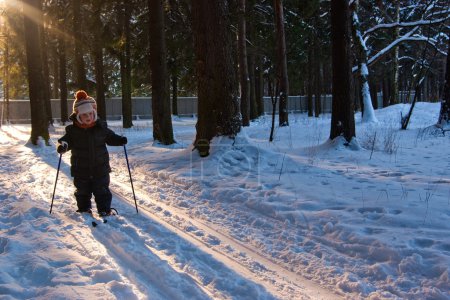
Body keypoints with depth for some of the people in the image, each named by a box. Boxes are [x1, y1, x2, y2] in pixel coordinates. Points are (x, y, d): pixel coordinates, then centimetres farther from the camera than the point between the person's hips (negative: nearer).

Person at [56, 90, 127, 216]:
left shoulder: (101, 127, -4)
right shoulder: (73, 130, -9)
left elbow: (110, 137, 8)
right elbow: (67, 140, -4)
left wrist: (120, 140, -9)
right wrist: (62, 145, -27)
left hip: (100, 168, 0)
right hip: (81, 169, 0)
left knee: (102, 190, 8)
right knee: (83, 191, 14)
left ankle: (105, 210, 20)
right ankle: (84, 209, 32)